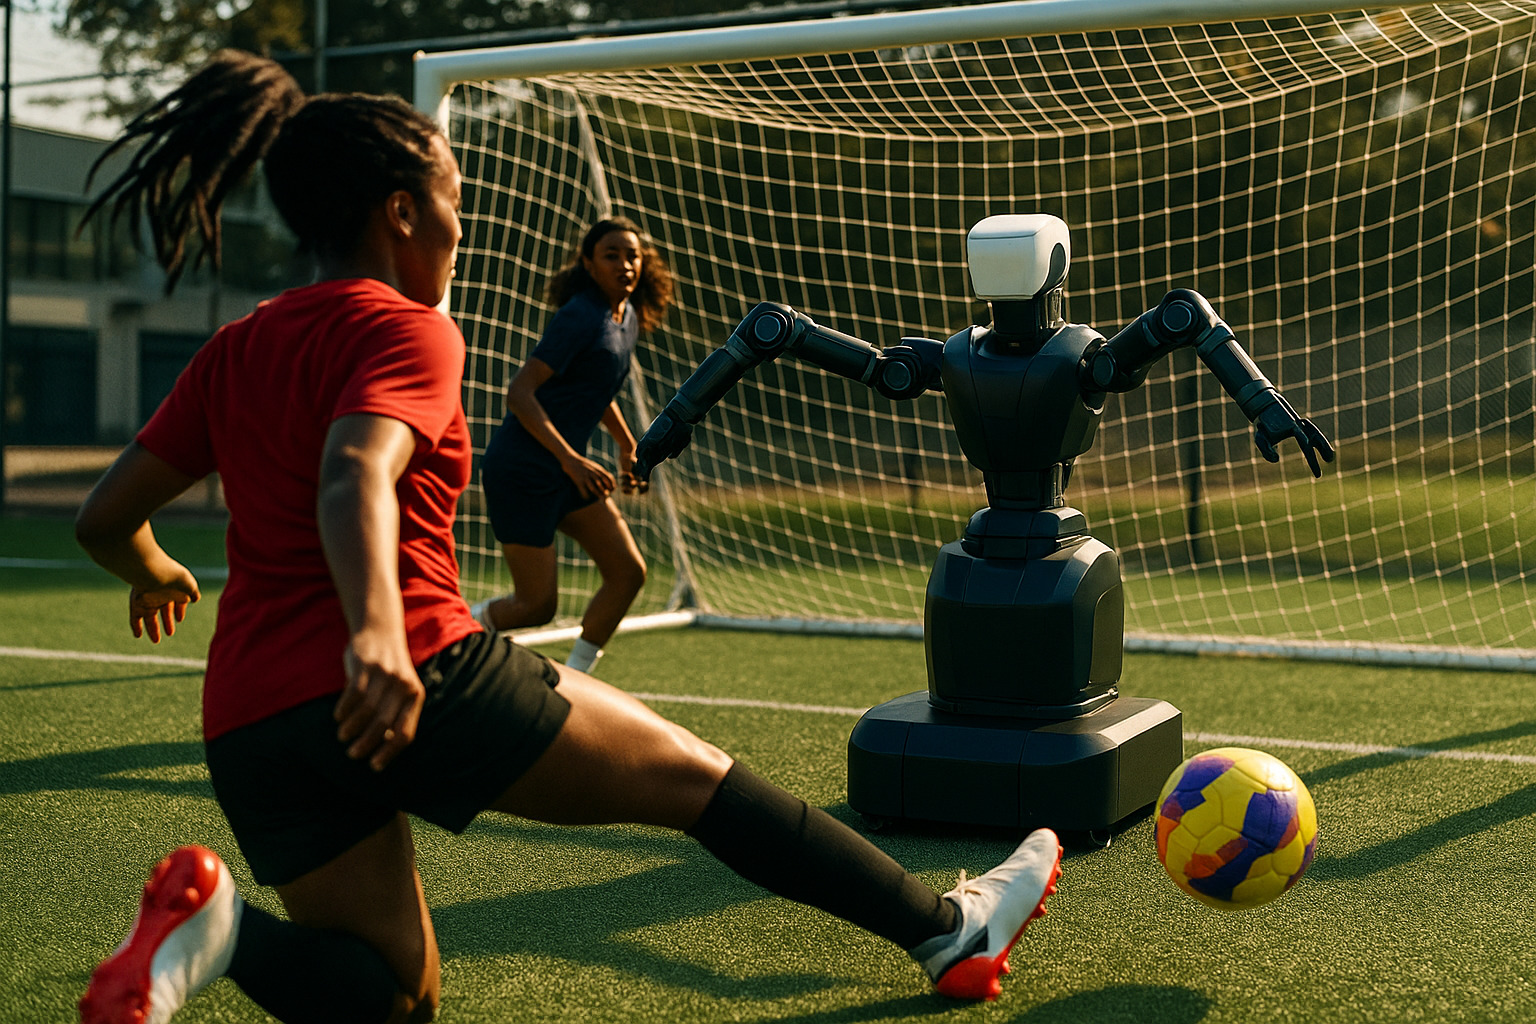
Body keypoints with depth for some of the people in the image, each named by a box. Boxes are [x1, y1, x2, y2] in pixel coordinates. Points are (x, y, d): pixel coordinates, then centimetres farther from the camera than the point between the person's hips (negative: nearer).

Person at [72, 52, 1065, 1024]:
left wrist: (154, 575, 38)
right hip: (418, 675, -7)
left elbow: (105, 518, 16)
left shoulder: (233, 352, 17)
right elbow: (354, 474, -25)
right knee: (696, 773, 7)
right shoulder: (404, 329, -4)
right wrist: (374, 631, -41)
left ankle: (218, 928, -12)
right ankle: (950, 931, 13)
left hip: (249, 727, 7)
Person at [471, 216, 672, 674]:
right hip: (521, 469, -9)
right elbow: (519, 393, -22)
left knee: (628, 571, 0)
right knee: (537, 606, -4)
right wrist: (570, 459, -29)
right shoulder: (579, 318, -17)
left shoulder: (629, 318, 10)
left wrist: (628, 447, 28)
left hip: (567, 470, 9)